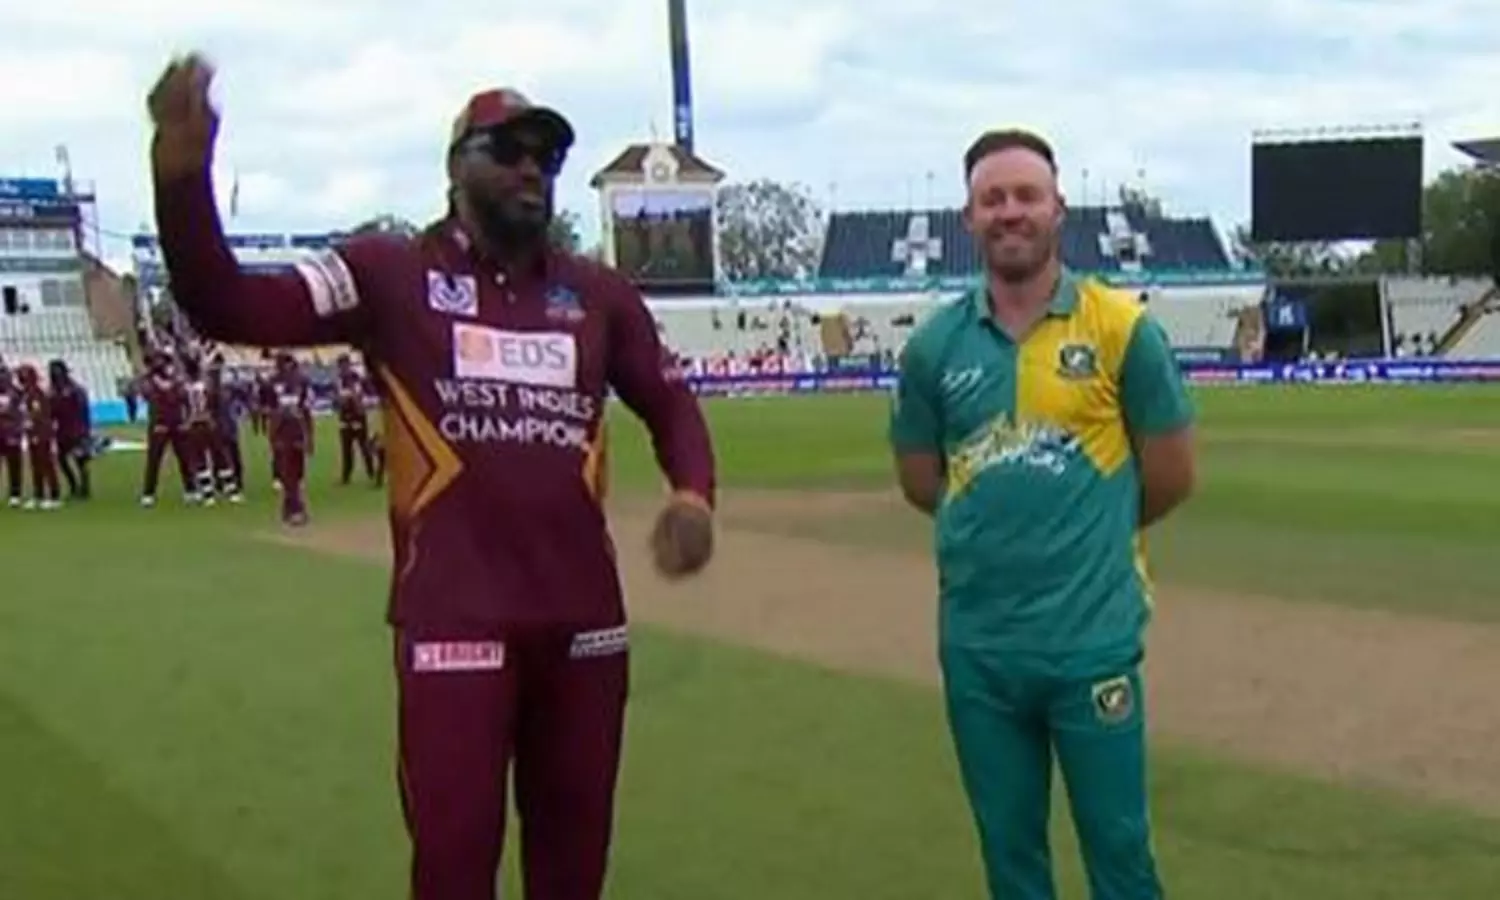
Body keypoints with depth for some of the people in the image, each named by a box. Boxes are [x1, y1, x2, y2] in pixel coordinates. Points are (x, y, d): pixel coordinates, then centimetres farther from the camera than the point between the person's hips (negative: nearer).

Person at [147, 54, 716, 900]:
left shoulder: (599, 291, 7)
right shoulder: (389, 272, -3)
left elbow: (671, 403, 14)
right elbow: (227, 307, -13)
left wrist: (692, 495, -7)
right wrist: (183, 174, -30)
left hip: (586, 617, 4)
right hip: (454, 622, -4)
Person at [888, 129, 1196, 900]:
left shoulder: (1121, 327, -6)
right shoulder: (934, 343, 1)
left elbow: (1170, 478, 2)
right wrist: (995, 527, 10)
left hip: (1093, 638, -3)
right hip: (976, 643, 3)